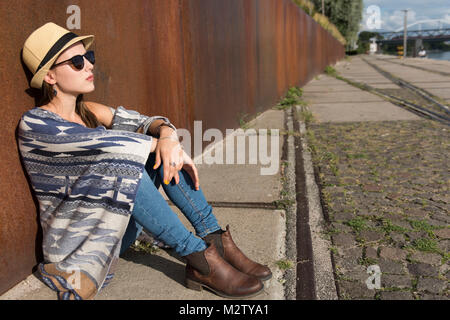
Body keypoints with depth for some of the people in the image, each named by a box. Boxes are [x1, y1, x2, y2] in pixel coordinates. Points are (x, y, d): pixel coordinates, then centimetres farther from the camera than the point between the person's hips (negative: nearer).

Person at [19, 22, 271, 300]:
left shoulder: (89, 112, 5)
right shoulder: (35, 124, -14)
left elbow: (148, 122, -5)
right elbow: (106, 142, -27)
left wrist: (167, 136, -26)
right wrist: (159, 143, -17)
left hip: (119, 224, 7)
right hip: (76, 237, -7)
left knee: (159, 149, -11)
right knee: (122, 161, -32)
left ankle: (216, 242, -16)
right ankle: (200, 260, -27)